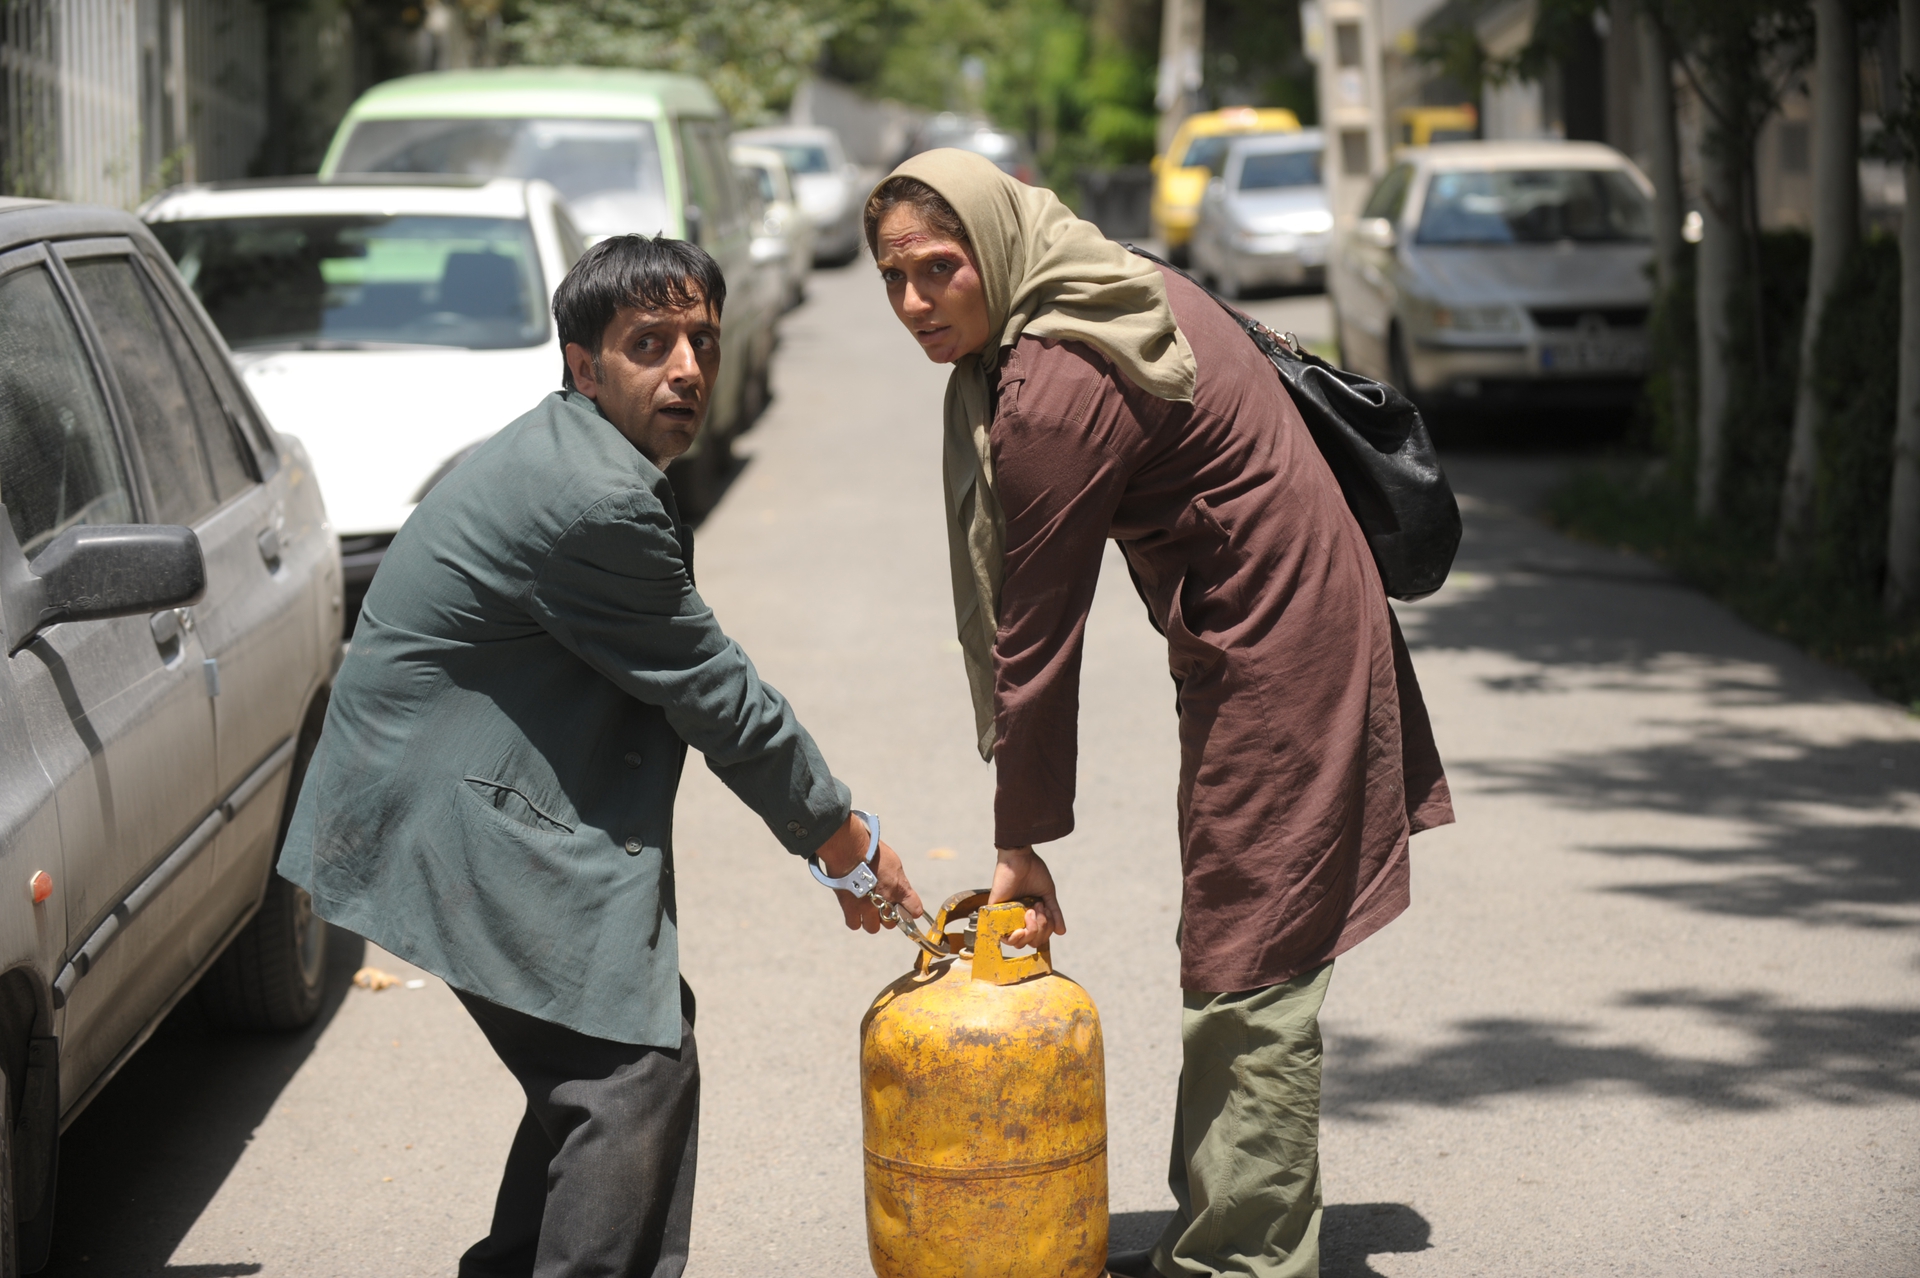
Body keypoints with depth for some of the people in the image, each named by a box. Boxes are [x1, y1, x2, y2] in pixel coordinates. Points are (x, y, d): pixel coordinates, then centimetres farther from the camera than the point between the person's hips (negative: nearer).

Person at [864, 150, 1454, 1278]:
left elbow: (1037, 633, -17)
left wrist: (1023, 843, -10)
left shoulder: (1052, 394, -23)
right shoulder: (1122, 287, 7)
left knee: (1249, 983, -5)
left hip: (1270, 665, -11)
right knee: (1234, 970, 16)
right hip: (1295, 623, 11)